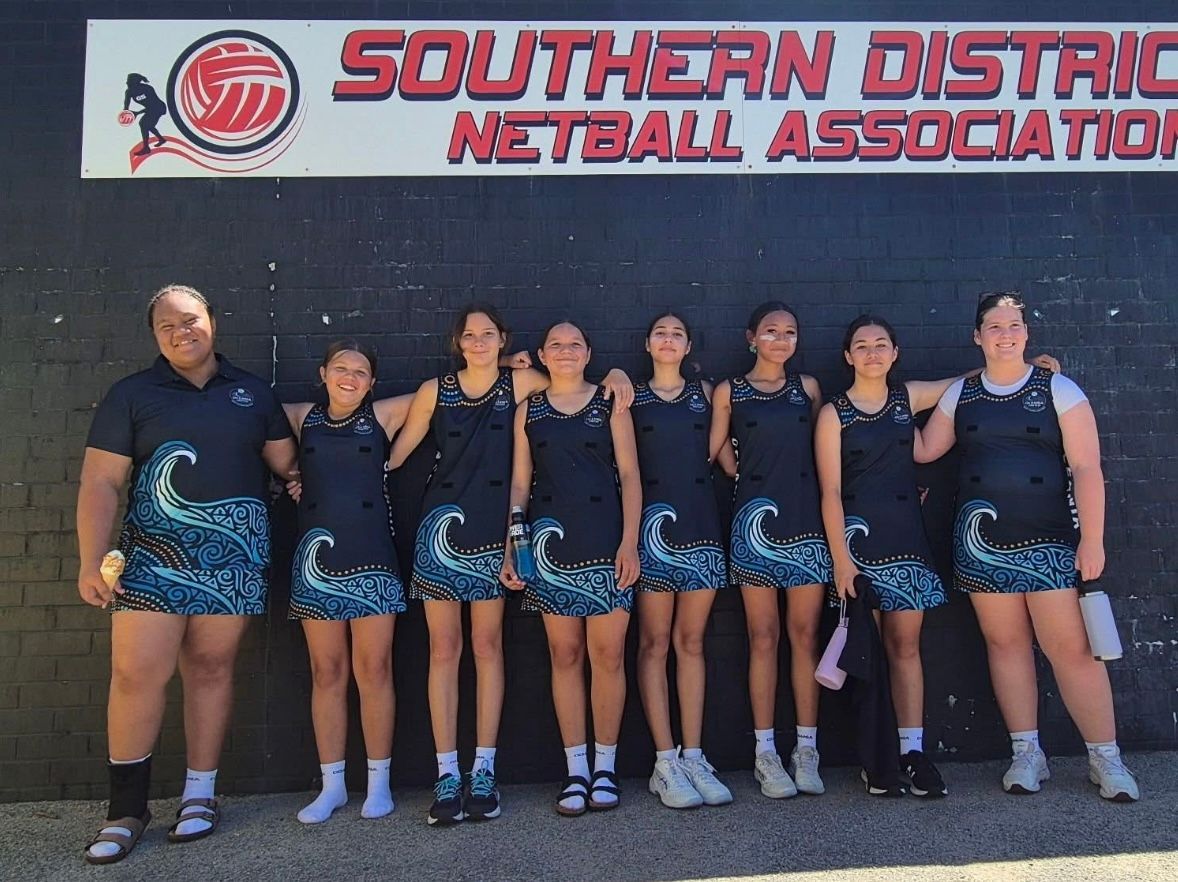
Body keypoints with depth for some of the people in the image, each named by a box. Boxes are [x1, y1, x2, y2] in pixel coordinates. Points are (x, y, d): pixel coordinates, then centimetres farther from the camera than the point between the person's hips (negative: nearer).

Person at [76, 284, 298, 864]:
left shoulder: (252, 392, 11)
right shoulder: (132, 395, 4)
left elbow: (286, 460, 16)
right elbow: (100, 482, -1)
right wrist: (91, 562, -8)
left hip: (233, 555, 2)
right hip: (154, 553, -1)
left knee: (211, 669, 7)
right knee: (137, 673, -6)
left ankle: (199, 795, 20)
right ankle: (126, 807, 10)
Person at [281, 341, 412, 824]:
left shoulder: (382, 415, 6)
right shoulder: (302, 418, 11)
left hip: (371, 560, -2)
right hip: (316, 561, 2)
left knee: (373, 672, 0)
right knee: (326, 674, 7)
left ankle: (379, 781, 13)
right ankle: (332, 784, 18)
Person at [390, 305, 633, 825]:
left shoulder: (519, 383, 2)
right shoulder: (435, 390, 2)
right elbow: (396, 452, 8)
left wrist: (615, 375, -7)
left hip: (492, 531, 0)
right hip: (441, 528, 0)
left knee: (487, 647, 5)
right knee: (444, 649, 3)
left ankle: (483, 770, 15)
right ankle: (447, 774, 12)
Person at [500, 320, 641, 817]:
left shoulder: (610, 404, 7)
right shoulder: (528, 412, 12)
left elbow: (630, 476, 3)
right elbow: (520, 483, 11)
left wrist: (630, 542, -7)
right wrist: (511, 549, 3)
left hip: (605, 544, -1)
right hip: (551, 546, 2)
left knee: (608, 655, -1)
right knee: (565, 655, 4)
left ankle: (605, 767, 13)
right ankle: (576, 771, 14)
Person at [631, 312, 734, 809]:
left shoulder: (704, 392, 15)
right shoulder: (630, 397, 10)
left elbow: (723, 450, 13)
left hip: (700, 523, 2)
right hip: (653, 522, -2)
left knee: (691, 641, 5)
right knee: (655, 642, -2)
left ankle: (693, 758, 10)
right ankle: (665, 764, 4)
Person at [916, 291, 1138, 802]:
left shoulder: (1057, 389, 0)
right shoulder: (960, 395, 9)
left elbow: (1086, 467, -4)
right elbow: (924, 450, 10)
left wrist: (1092, 539, -9)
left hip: (1049, 540, -2)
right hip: (982, 541, 3)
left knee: (1072, 647, -4)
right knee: (1005, 642, 6)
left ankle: (1106, 758, 11)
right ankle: (1027, 754, 18)